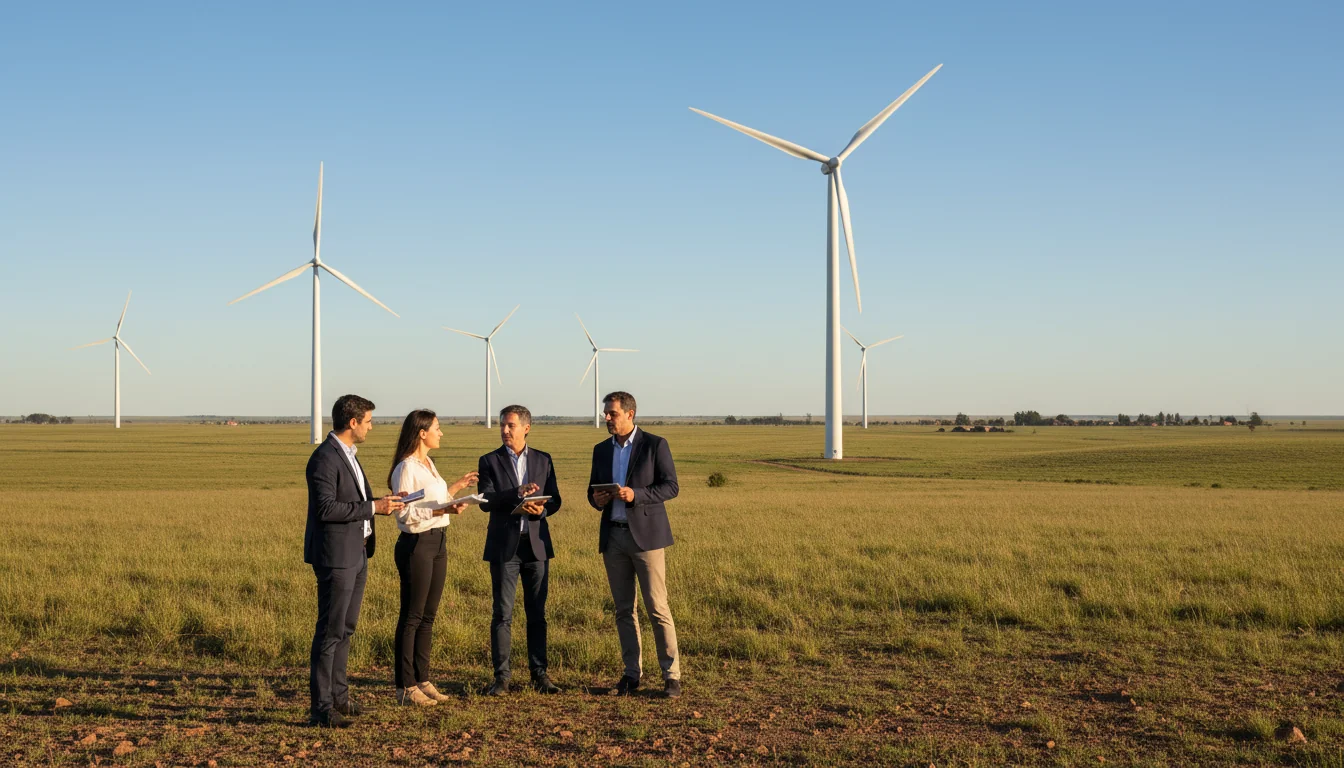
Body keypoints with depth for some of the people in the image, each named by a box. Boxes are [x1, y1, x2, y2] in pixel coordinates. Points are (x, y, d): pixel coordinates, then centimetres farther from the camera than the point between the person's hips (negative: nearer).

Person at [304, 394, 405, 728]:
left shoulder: (347, 454, 14)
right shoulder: (324, 458, -17)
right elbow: (326, 508, -24)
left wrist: (380, 502, 8)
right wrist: (373, 507, -22)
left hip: (356, 554, 10)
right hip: (335, 556, -10)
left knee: (345, 628, 16)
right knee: (330, 632, -7)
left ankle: (338, 695, 25)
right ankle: (320, 708, -3)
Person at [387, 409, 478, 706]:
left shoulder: (429, 464, 13)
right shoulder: (406, 468, -14)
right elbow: (406, 515, -19)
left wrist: (455, 487, 18)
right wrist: (443, 510, -26)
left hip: (438, 541, 9)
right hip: (416, 544, -9)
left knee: (428, 615, 12)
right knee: (412, 616, -2)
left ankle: (422, 680, 19)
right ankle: (405, 687, 5)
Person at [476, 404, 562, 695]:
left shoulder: (543, 460, 9)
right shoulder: (490, 461, 2)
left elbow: (555, 499, 7)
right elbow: (486, 501, -10)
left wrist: (542, 509, -14)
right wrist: (516, 494, -24)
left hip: (537, 543, 2)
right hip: (504, 545, -2)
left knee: (537, 613, 6)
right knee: (502, 613, -1)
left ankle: (539, 674, 12)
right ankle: (501, 676, 5)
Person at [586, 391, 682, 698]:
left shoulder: (655, 445, -2)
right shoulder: (601, 450, 13)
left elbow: (671, 486, -6)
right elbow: (593, 490, 20)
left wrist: (635, 495, -20)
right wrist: (596, 499, -4)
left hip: (645, 534, -5)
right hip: (613, 536, 5)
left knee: (657, 607, -6)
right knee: (623, 609, 7)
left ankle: (671, 675, 0)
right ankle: (632, 672, 15)